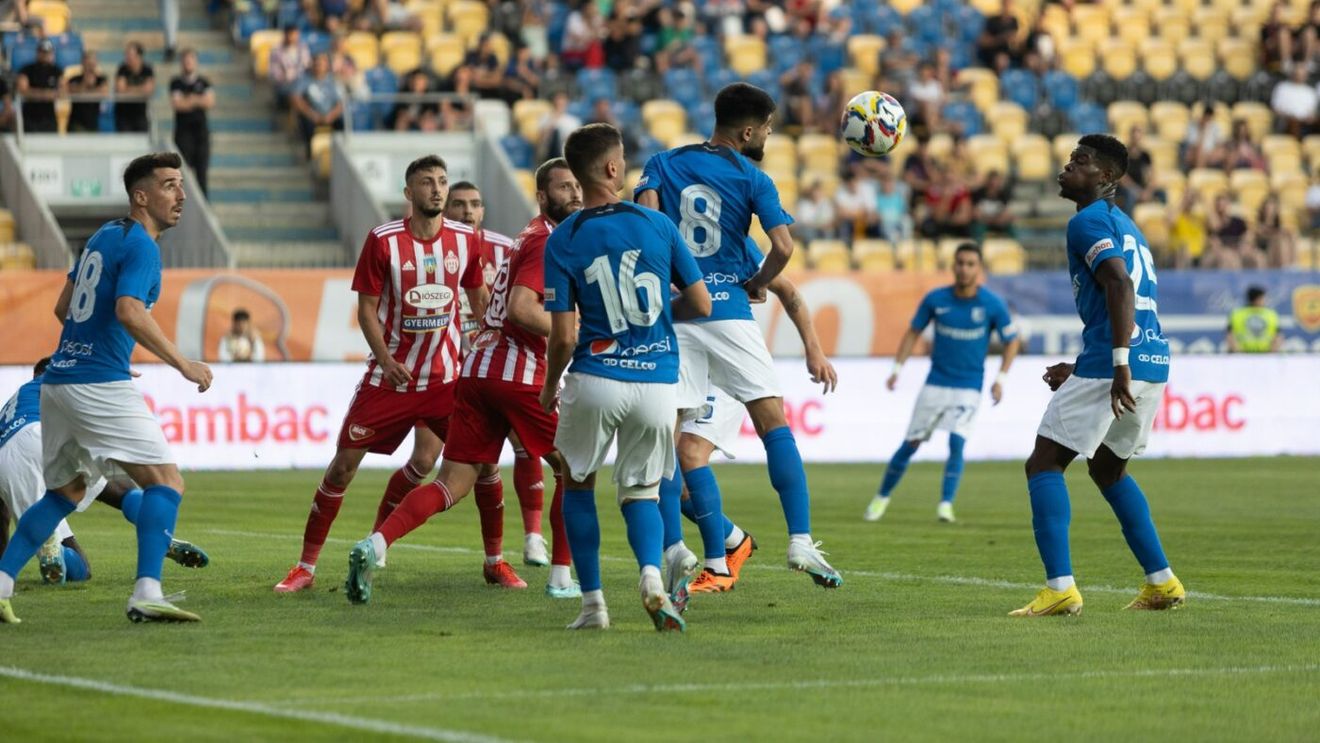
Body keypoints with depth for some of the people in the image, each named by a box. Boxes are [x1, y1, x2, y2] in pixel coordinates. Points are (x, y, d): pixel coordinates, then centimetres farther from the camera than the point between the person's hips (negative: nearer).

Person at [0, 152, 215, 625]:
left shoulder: (102, 237, 19)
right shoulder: (140, 245, -8)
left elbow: (63, 308, 25)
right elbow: (129, 311, -24)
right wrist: (183, 365, -20)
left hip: (58, 380, 9)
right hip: (101, 385, -9)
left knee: (65, 493, 21)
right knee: (166, 482, -10)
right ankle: (147, 594, -24)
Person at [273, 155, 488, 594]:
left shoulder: (465, 240, 0)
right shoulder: (383, 241, -8)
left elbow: (479, 299, 13)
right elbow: (367, 310, -5)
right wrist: (386, 360, -18)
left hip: (444, 375, 2)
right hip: (391, 373, -2)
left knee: (422, 465, -9)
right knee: (343, 464, -2)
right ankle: (306, 566, 5)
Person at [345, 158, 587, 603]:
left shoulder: (530, 239, 23)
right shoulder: (548, 241, -7)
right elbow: (521, 307, -21)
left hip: (476, 370, 8)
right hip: (520, 375, -8)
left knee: (452, 484, 2)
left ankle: (375, 545, -17)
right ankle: (561, 579, 11)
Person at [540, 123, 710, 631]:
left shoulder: (562, 241, -5)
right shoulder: (657, 225, -1)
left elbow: (563, 336, -8)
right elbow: (701, 305, 2)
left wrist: (549, 387, 10)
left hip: (595, 380, -1)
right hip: (657, 381, 1)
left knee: (577, 483, 20)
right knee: (641, 490, 15)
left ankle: (593, 603, 13)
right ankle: (651, 574, -15)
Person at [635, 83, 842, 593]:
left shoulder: (663, 164, 9)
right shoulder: (752, 180, 1)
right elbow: (783, 247, -10)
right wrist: (758, 284, 8)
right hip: (727, 309, -2)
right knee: (774, 423, 2)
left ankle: (673, 547, -10)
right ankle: (800, 542, -5)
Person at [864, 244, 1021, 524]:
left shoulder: (993, 304, -9)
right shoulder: (936, 299, -6)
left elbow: (1012, 341, 3)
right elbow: (913, 331, 8)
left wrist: (1000, 379, -7)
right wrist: (897, 368, 0)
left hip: (969, 387, -1)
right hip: (935, 383, 1)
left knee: (957, 443, -18)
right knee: (910, 445, 4)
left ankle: (946, 505, -13)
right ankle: (882, 497, 19)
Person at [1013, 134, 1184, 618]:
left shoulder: (1089, 221, -4)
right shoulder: (1124, 225, 25)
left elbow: (1120, 285, -20)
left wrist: (1118, 364, -26)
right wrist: (1082, 370, 32)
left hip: (1116, 361, -9)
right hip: (1154, 362, 9)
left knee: (1044, 465, -3)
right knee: (1108, 469, 25)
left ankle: (1060, 587, -15)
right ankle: (1162, 582, 21)